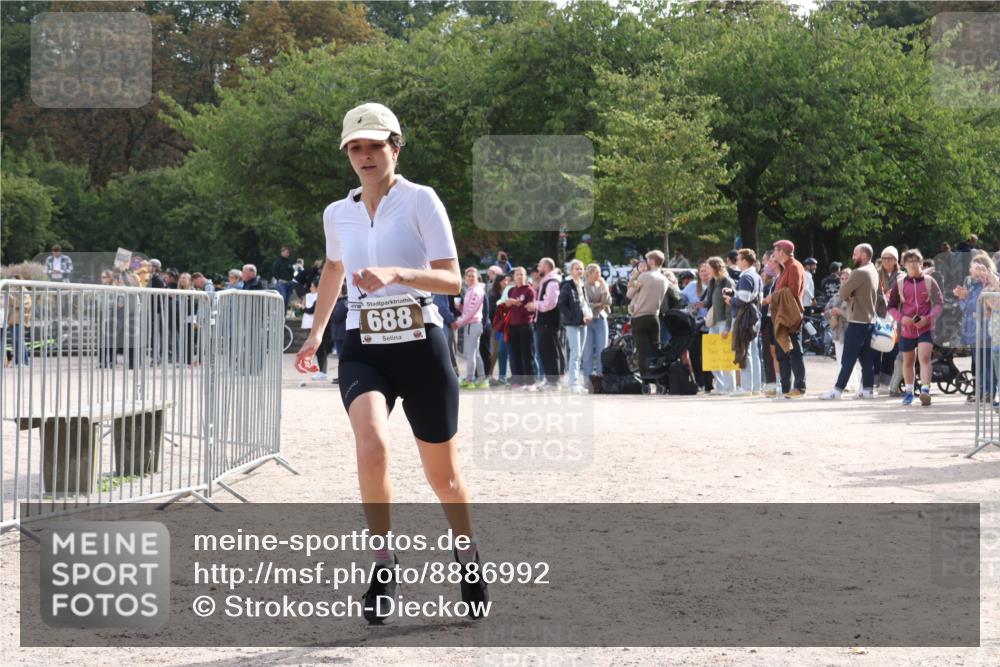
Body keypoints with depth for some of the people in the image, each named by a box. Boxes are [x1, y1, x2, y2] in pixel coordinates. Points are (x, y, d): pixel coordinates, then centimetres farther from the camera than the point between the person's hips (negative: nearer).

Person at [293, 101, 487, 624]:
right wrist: (315, 333, 32)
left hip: (420, 345, -2)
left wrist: (397, 274, -27)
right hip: (363, 349, 2)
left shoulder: (420, 200, -5)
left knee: (442, 473, 8)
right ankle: (384, 565, -12)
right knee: (371, 445, -27)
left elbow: (452, 280, -11)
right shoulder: (337, 214, 9)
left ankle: (469, 557, 36)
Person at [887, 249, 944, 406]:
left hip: (925, 328, -2)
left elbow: (939, 304, -2)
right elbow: (891, 306, 6)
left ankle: (925, 390, -24)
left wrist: (928, 318, -18)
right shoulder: (899, 283, 2)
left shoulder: (929, 282, -1)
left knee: (925, 358, -18)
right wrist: (901, 318, -13)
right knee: (908, 361, 15)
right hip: (906, 329, 2)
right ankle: (908, 392, 31)